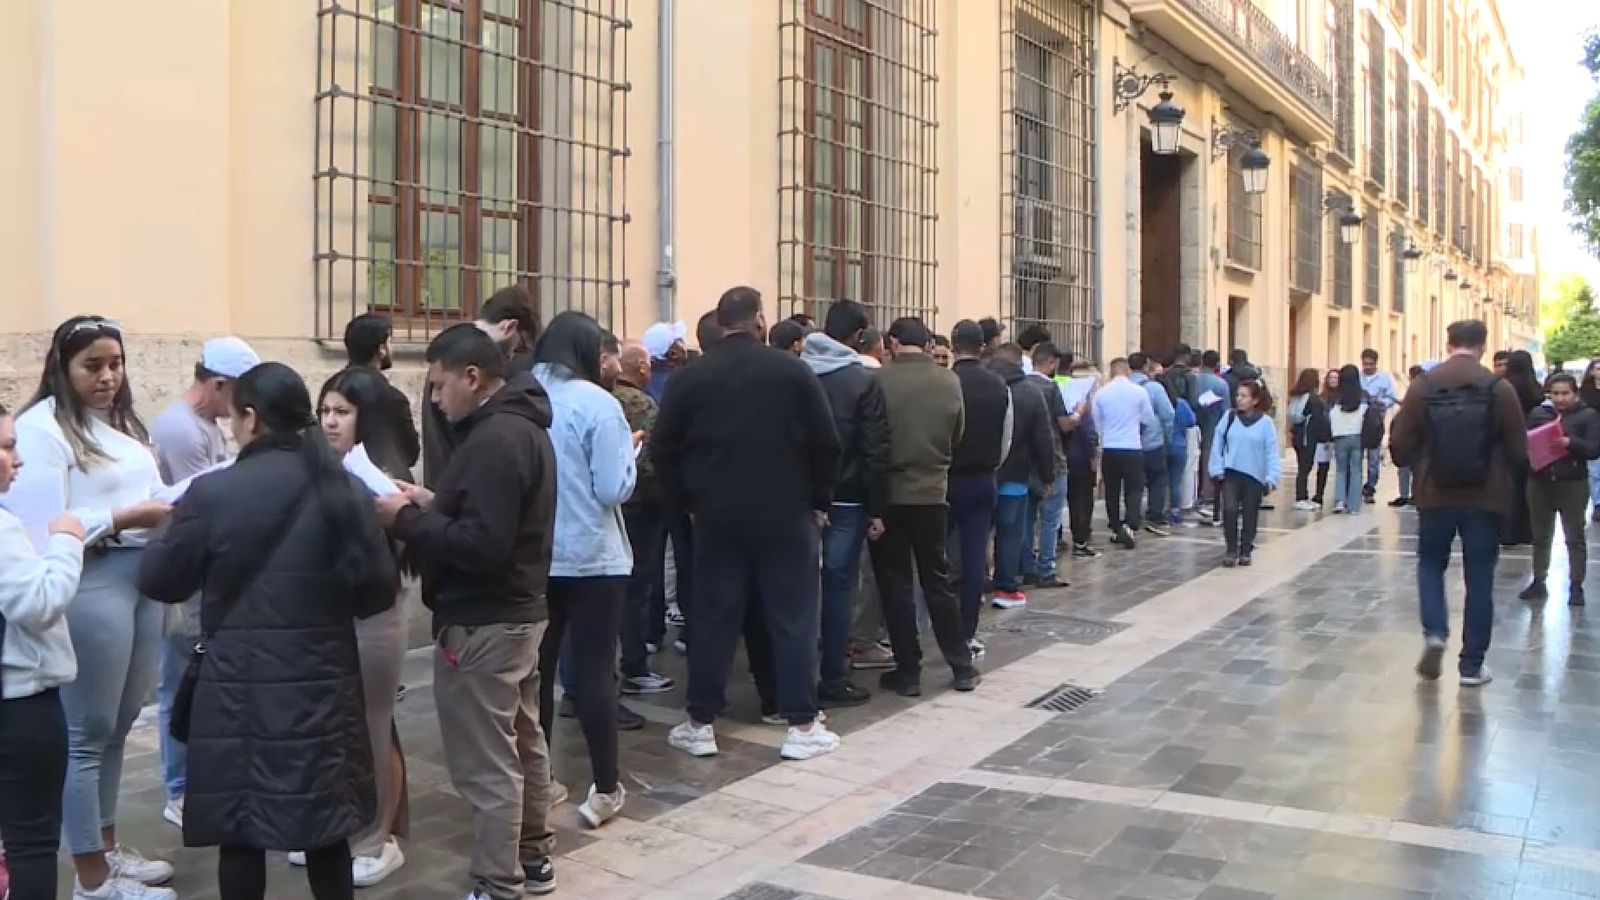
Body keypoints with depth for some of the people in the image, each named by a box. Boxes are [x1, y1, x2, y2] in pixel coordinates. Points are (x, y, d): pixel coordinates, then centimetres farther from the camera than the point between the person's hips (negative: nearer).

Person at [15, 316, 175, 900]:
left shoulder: (123, 422, 17)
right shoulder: (42, 427, -9)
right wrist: (125, 518, -19)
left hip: (143, 578, 8)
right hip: (90, 585, -8)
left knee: (117, 726, 17)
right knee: (86, 733, 1)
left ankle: (106, 847, 31)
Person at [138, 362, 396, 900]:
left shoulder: (212, 492, -11)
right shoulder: (345, 489, -3)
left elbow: (159, 582, 1)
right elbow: (378, 591, -1)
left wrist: (173, 529, 20)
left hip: (238, 686, -3)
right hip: (321, 683, 3)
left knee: (240, 830, 10)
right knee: (325, 822, 15)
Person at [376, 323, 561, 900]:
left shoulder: (494, 439, -22)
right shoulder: (521, 424, 11)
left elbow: (481, 544, -28)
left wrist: (407, 520, -18)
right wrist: (434, 503, 6)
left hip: (482, 622, -11)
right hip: (517, 610, 11)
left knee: (486, 764, -1)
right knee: (522, 742, 20)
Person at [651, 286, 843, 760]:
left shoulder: (689, 378, 1)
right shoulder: (793, 370, -4)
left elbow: (663, 449, 0)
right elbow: (825, 442, -5)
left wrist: (687, 500, 11)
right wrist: (819, 499, 6)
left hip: (717, 516, 2)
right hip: (786, 514, -2)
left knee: (712, 618, 8)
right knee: (793, 618, 4)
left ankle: (699, 725, 14)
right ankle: (802, 726, 7)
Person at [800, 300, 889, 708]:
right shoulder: (863, 381, -10)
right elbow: (875, 451, -12)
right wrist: (878, 509, -6)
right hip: (846, 499, -4)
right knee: (838, 586, 2)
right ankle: (833, 682, 6)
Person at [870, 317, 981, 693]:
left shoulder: (880, 380, -12)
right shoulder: (950, 381, -2)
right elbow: (956, 437, 8)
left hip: (888, 494, -3)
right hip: (932, 493, 3)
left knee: (895, 584, 7)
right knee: (937, 581, 15)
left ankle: (908, 671, 11)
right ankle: (962, 666, 20)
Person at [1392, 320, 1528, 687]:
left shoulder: (1423, 385, -4)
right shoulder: (1499, 388, -6)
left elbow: (1400, 446, -3)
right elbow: (1519, 450, -3)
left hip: (1435, 495, 1)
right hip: (1485, 498, 0)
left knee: (1431, 564, 19)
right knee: (1479, 579, 8)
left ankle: (1434, 632, -3)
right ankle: (1472, 664, 12)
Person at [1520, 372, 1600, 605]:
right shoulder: (1538, 413, 7)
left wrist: (1570, 443, -25)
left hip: (1573, 484, -3)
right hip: (1539, 483, 3)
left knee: (1575, 538, 3)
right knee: (1540, 536, 12)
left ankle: (1576, 586, 10)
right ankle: (1538, 582, 21)